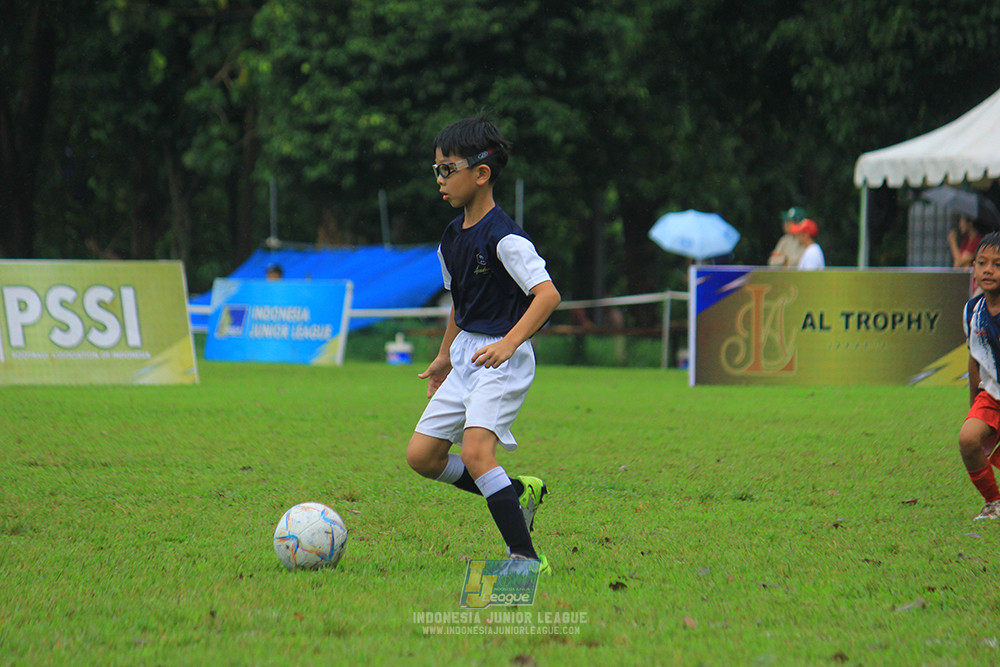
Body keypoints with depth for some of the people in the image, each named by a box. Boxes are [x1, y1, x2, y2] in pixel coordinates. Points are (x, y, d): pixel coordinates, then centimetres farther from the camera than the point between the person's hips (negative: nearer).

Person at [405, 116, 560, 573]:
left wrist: (509, 343, -33)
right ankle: (518, 492, 20)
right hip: (466, 355, 9)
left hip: (504, 359, -9)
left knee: (476, 449, -24)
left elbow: (548, 295, -24)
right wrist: (444, 357, 28)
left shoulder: (503, 238, -17)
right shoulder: (452, 238, 10)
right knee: (421, 455, 4)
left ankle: (525, 557, -20)